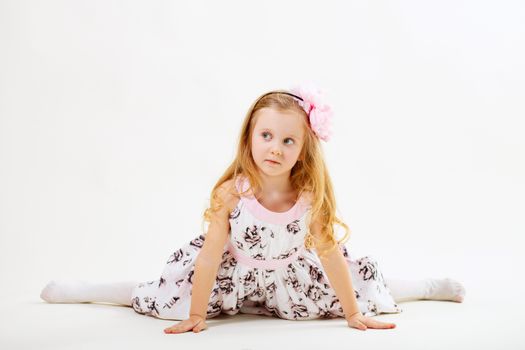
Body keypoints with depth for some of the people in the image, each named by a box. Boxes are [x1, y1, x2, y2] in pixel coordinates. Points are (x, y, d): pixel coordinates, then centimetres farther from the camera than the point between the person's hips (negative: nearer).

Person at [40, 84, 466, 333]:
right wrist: (196, 315, -18)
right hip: (235, 273, -1)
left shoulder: (312, 195, -23)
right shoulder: (232, 191, -27)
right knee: (169, 299, -3)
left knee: (364, 292, 2)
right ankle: (84, 290, 21)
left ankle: (429, 285, 33)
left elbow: (331, 256, -16)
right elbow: (210, 256, -21)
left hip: (292, 276, 1)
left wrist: (354, 313, -13)